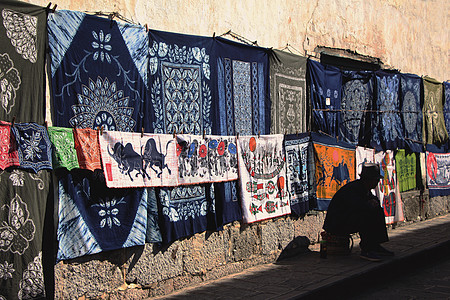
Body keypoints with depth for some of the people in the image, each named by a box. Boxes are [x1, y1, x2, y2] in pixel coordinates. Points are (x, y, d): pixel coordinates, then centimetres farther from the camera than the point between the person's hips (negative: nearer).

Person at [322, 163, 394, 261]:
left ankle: (376, 246, 5)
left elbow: (374, 200, 23)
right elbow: (361, 206, -39)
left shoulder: (364, 187, 6)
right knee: (366, 214, -30)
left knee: (378, 211, 7)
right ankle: (366, 250, -21)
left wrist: (374, 202, -2)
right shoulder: (352, 189, -23)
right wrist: (371, 205, -17)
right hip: (336, 224, -10)